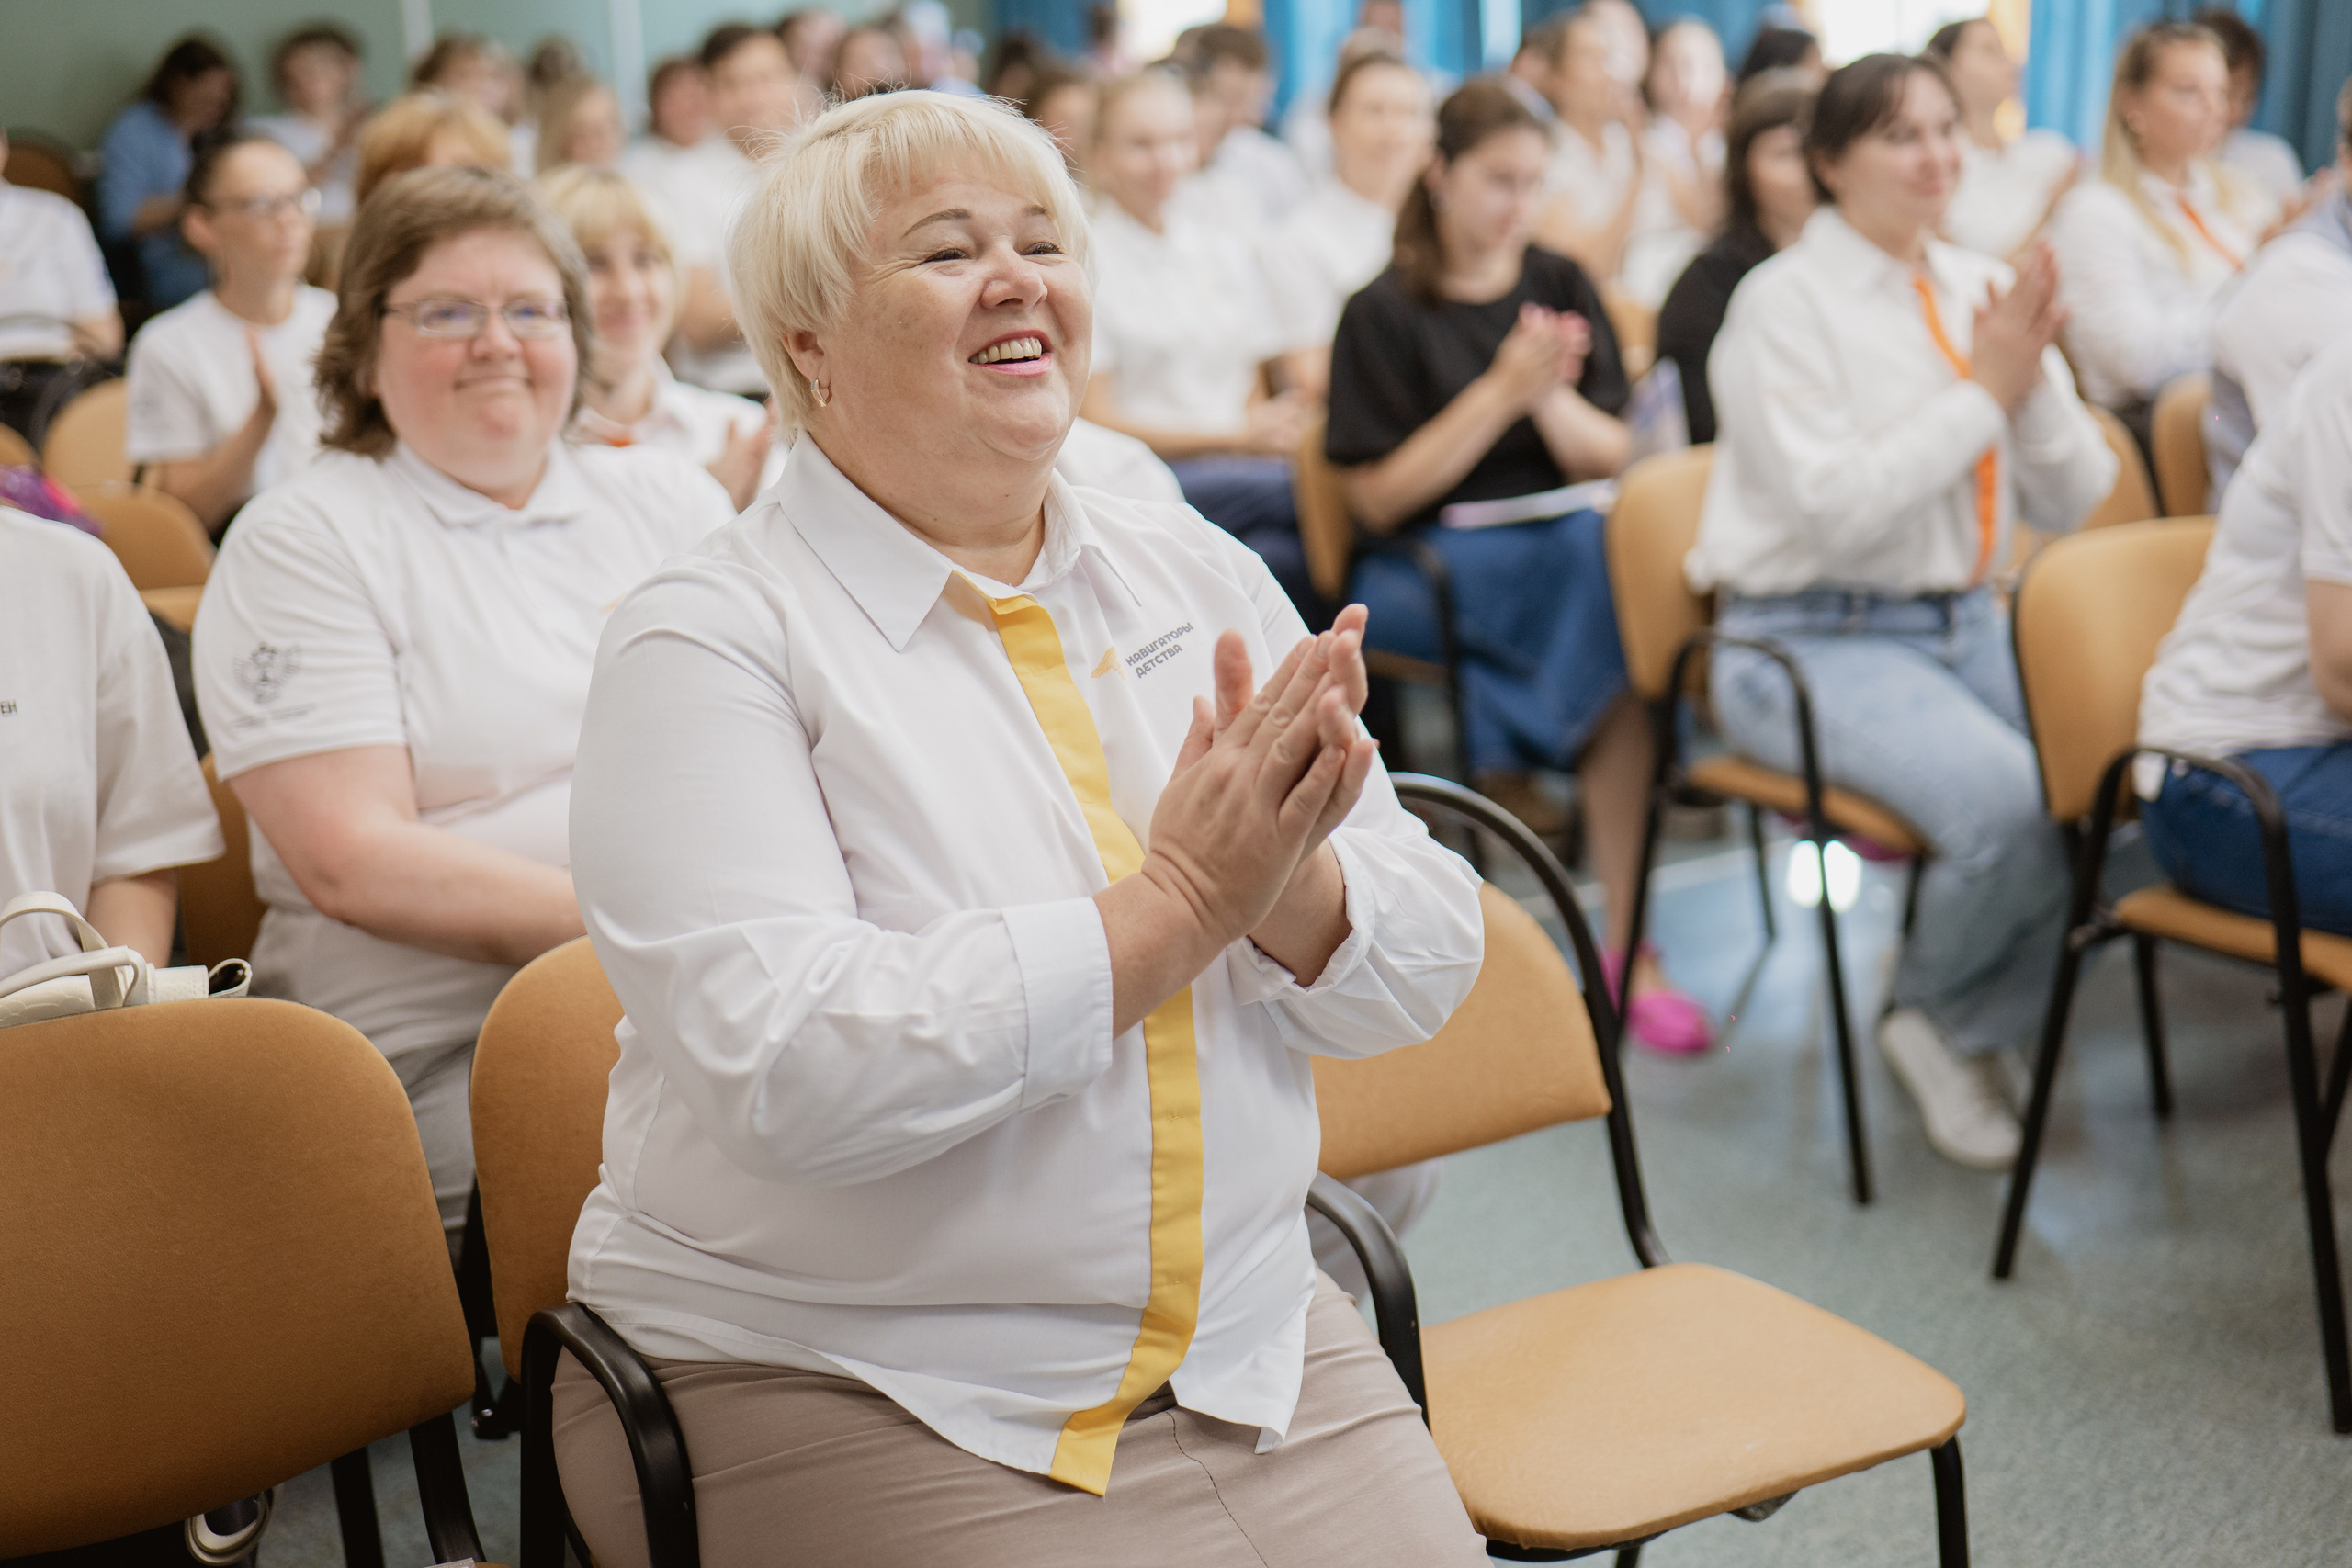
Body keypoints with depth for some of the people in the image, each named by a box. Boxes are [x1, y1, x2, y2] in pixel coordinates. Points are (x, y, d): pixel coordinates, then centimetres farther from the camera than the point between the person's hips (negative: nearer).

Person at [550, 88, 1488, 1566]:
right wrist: (1177, 903, -23)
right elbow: (786, 1071, -23)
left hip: (1251, 1339, 5)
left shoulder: (1198, 573, 7)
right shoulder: (709, 639, -9)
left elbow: (1426, 969, 3)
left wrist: (1285, 877, -19)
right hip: (840, 1390, -5)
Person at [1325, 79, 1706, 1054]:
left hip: (1566, 539, 4)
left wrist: (1552, 396, -11)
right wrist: (1501, 389, -12)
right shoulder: (1384, 314, 3)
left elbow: (1611, 460, 11)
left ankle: (1625, 946, -27)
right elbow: (1378, 498, -5)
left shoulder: (1560, 287, 15)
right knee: (1612, 575, -33)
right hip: (1424, 567, -4)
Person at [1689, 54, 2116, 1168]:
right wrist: (1984, 392, -13)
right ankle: (1935, 1013, 2)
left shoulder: (1983, 289, 12)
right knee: (2008, 799, -30)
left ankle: (1964, 1028, 2)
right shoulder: (1785, 302, -6)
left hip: (1962, 623, 6)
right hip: (1814, 643, -6)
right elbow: (1833, 508, -18)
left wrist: (2033, 383, -9)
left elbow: (2076, 502, 9)